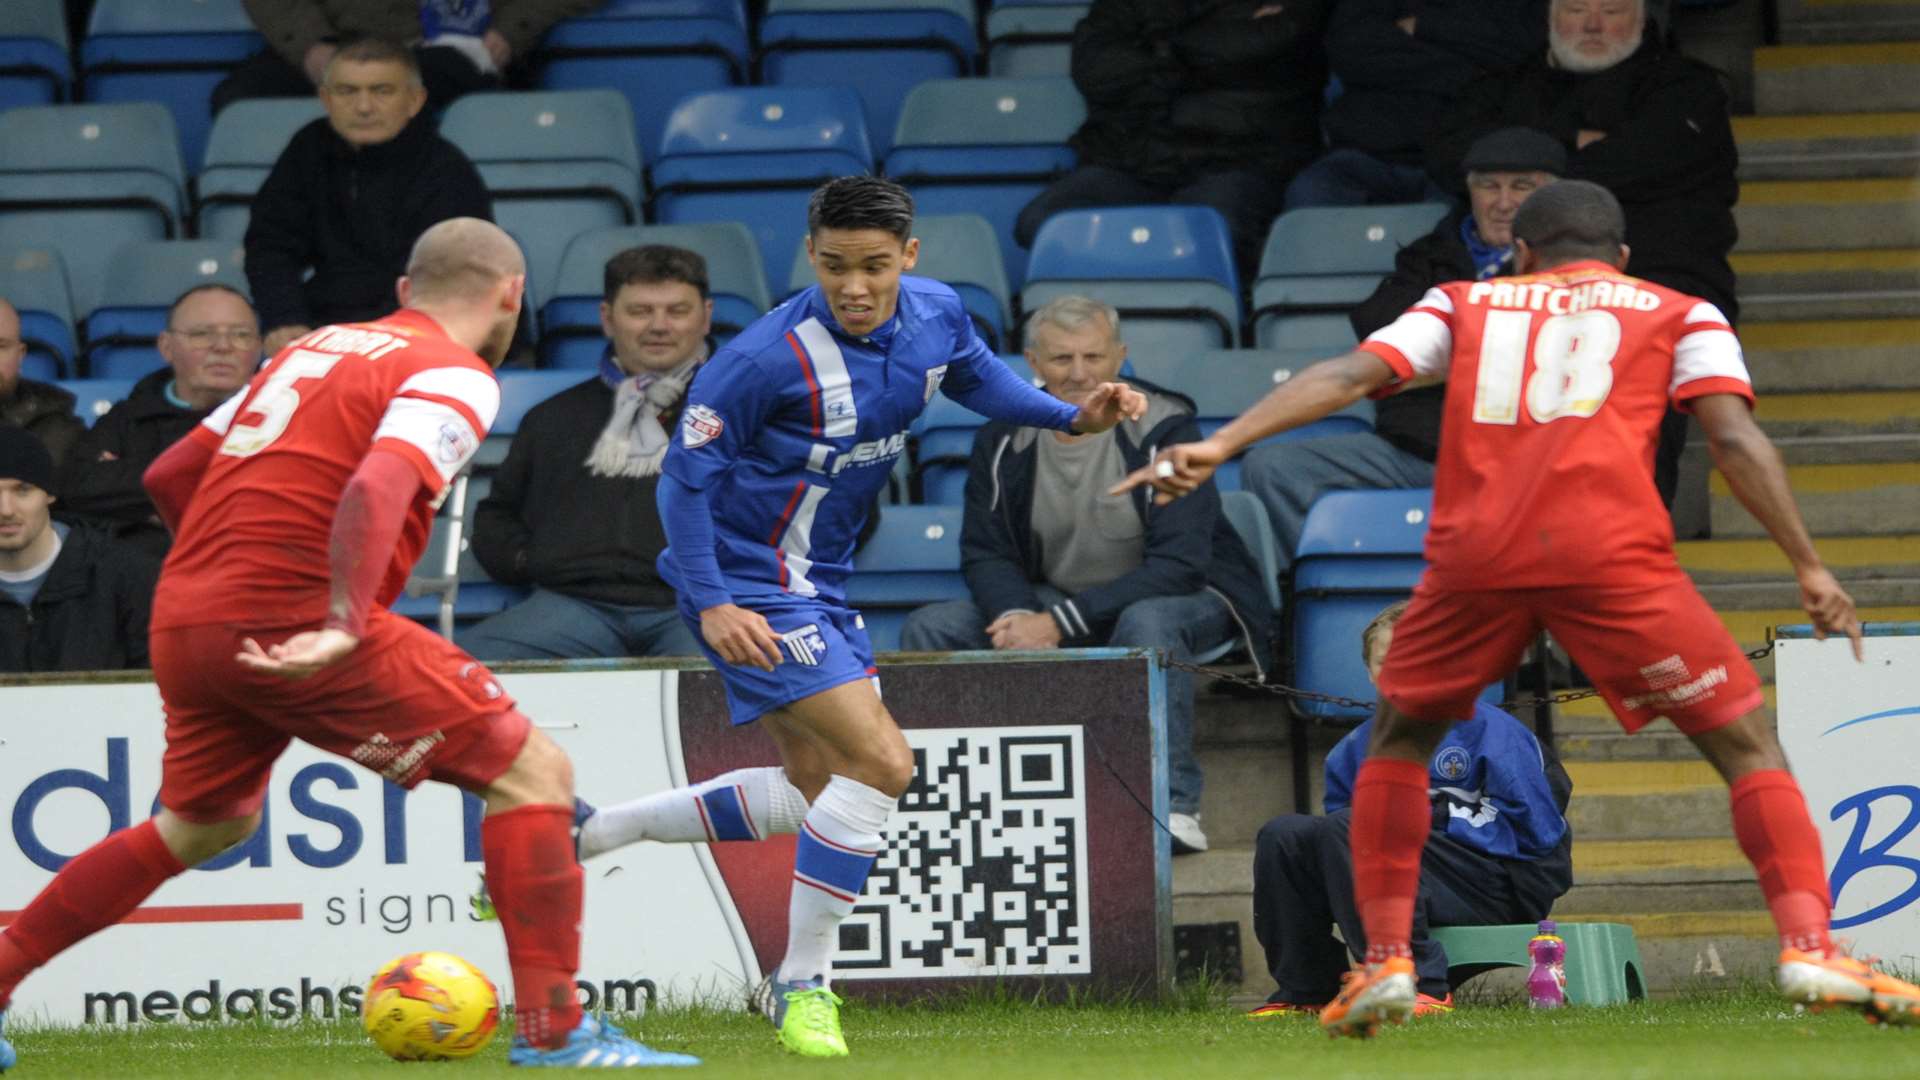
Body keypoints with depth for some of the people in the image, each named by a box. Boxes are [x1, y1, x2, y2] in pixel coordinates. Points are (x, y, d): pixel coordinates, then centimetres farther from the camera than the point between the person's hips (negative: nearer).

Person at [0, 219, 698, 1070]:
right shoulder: (455, 376, -2)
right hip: (296, 628, -8)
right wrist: (344, 624, -28)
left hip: (181, 626, 8)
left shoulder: (319, 348, 21)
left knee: (203, 826, 31)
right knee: (535, 774, -1)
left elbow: (169, 474, 24)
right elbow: (377, 488, -23)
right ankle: (552, 1031, -7)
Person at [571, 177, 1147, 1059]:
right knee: (880, 762, -18)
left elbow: (980, 379, 18)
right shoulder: (771, 357, -25)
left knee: (820, 787, 18)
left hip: (818, 585, 9)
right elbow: (686, 475, -18)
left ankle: (576, 833, 26)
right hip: (750, 588, -9)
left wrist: (1073, 417, 2)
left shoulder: (935, 318, -5)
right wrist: (711, 605, -25)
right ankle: (802, 986, -6)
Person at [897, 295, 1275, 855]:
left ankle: (1175, 805, -35)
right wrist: (1017, 616, -27)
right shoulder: (1005, 440, -5)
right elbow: (984, 553, -1)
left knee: (1147, 623, -40)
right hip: (1050, 602, 5)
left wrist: (1059, 623, -30)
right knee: (929, 629, -14)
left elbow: (1178, 564, -24)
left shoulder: (1163, 429, -18)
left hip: (1176, 598, -4)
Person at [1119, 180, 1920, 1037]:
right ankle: (1808, 944, -10)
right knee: (1748, 743, 7)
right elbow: (1733, 436, 6)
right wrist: (1809, 566, 4)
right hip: (1610, 552, -2)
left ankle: (1385, 960, 15)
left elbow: (1351, 374, 11)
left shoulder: (1463, 304, 25)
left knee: (1399, 737, 25)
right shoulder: (1680, 315, 21)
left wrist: (1220, 444, 4)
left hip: (1475, 553, 2)